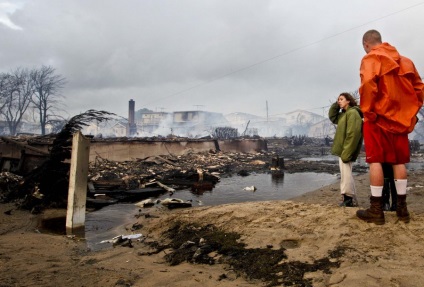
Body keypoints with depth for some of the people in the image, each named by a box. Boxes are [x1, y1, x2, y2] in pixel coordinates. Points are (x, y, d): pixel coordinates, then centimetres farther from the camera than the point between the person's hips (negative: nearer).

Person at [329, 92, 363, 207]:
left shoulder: (352, 112, -13)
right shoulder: (344, 114, 17)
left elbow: (353, 134, -20)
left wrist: (346, 153, -24)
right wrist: (336, 105, 13)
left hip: (345, 150, -10)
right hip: (342, 150, 10)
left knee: (346, 175, -6)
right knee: (346, 175, 14)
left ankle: (349, 200, 1)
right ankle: (350, 200, 21)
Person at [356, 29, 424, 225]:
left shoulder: (371, 58, -4)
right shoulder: (404, 61, 17)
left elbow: (368, 85, -21)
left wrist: (367, 111, -13)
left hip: (379, 118, -6)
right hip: (401, 119, 6)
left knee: (376, 160, -4)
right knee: (399, 161, 11)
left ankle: (376, 210, -3)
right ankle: (402, 207, 15)